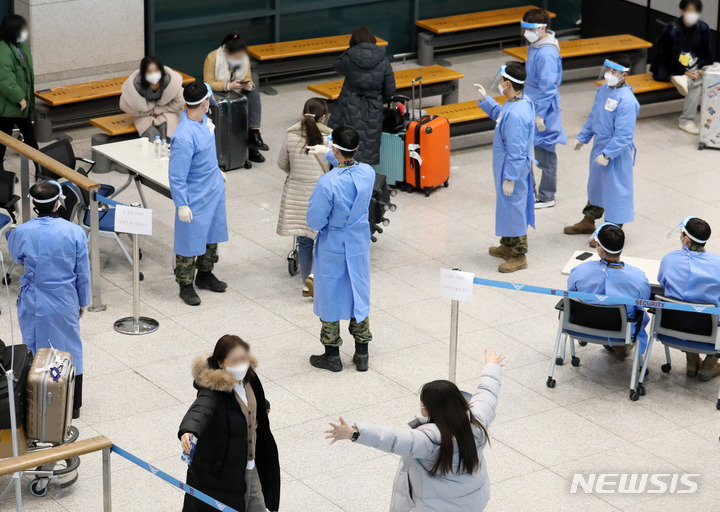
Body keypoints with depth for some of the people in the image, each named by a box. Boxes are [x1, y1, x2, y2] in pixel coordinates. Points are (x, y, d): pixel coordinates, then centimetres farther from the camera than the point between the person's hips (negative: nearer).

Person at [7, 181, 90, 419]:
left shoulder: (22, 233, -16)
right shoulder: (75, 232, -14)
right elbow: (83, 273, -4)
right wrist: (82, 301, 9)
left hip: (33, 305, -1)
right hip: (66, 303, 1)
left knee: (34, 354, 14)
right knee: (71, 350, 16)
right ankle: (74, 406, 26)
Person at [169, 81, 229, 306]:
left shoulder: (203, 118, -6)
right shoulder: (184, 137, -33)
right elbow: (177, 176, -26)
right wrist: (182, 205, -22)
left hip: (214, 189, 9)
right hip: (196, 198, -9)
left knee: (212, 234, 23)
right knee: (190, 239, 7)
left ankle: (205, 274, 41)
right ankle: (185, 285, 23)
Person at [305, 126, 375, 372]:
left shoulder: (328, 183, -28)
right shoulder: (368, 173, -11)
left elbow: (315, 222, -21)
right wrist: (327, 154, 23)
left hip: (332, 249, -5)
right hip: (359, 245, 5)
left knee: (330, 298, 12)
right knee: (359, 295, 18)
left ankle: (332, 356, 23)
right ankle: (362, 354, 26)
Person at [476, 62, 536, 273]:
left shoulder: (515, 114, -32)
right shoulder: (515, 103, 0)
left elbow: (516, 151, -29)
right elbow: (499, 114, 24)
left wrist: (509, 179, -24)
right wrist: (485, 99, 13)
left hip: (512, 169, -10)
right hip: (508, 167, 10)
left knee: (514, 208, 3)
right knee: (507, 207, 24)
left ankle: (519, 256, 15)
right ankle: (507, 246, 40)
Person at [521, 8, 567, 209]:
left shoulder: (547, 54, -25)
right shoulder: (535, 46, 6)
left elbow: (547, 87, -25)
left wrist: (540, 115, -22)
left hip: (543, 110, -10)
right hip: (529, 109, 10)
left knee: (544, 154, 3)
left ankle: (547, 197, 16)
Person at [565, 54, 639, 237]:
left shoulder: (627, 101, -27)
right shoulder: (603, 89, 0)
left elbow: (624, 135, -26)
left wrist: (607, 154, -26)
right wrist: (583, 137, 18)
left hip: (617, 153, -9)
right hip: (599, 146, 9)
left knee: (615, 190, 4)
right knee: (595, 184, 24)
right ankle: (588, 222, 42)